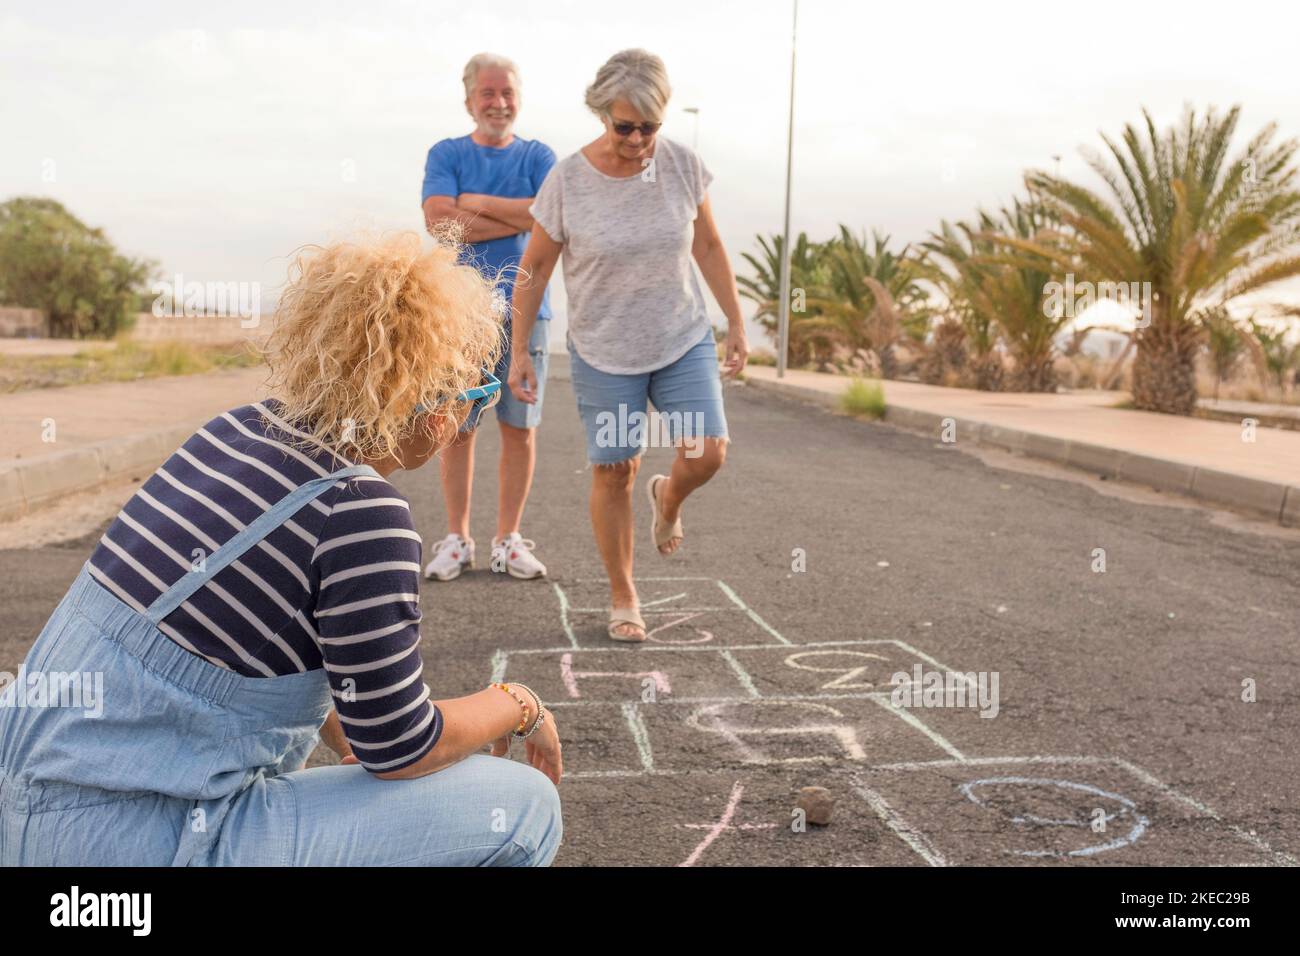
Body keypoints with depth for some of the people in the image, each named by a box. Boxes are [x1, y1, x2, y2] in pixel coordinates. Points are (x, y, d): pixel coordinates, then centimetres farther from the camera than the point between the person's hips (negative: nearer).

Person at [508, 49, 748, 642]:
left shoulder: (683, 166, -7)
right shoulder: (566, 181, -13)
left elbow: (708, 247, 4)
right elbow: (533, 269, -5)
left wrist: (736, 324, 5)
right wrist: (519, 352, -4)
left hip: (684, 341, 2)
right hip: (603, 353, -2)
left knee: (708, 452, -13)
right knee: (614, 471, 3)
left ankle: (668, 496, 25)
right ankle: (622, 596, 21)